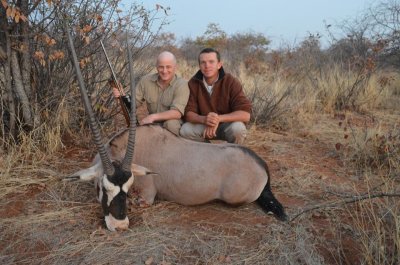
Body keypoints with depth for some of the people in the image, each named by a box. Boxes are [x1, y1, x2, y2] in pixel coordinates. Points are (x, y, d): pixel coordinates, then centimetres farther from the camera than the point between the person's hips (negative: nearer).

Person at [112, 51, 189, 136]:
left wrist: (153, 117, -33)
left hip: (173, 125, -4)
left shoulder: (182, 85, -17)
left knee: (171, 123, -35)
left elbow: (177, 113, -27)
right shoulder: (146, 80, -3)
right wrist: (122, 95, -17)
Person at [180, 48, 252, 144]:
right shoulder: (193, 83, -9)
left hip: (227, 125, -2)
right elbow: (188, 113, -13)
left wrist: (218, 119, -37)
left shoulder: (231, 82, -17)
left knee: (238, 128, -34)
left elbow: (245, 114, -24)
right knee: (185, 130, -24)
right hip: (203, 126, 2)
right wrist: (204, 119, -36)